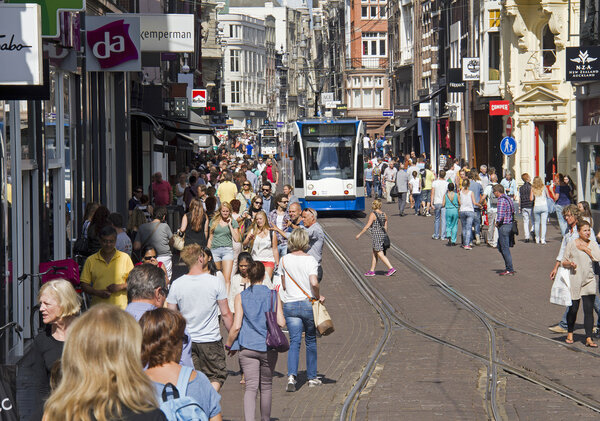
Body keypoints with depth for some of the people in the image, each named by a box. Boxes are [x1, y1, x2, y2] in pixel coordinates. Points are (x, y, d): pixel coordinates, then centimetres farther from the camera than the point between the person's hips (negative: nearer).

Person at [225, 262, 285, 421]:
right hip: (269, 348, 1)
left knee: (251, 387, -4)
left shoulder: (241, 297, -3)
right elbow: (281, 323, -5)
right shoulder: (273, 295, -2)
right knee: (266, 386, 16)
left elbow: (236, 326, -6)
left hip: (248, 347, -1)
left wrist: (229, 345, 8)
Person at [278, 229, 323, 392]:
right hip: (308, 304, -2)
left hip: (289, 305, 2)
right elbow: (314, 283, -21)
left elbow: (284, 285, 7)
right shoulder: (310, 260, -9)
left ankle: (291, 376, -20)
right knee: (311, 340, 14)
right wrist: (318, 296, -5)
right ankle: (312, 377, 22)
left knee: (294, 341, 0)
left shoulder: (285, 260, 1)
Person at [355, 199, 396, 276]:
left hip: (376, 235, -8)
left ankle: (391, 268, -11)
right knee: (374, 253, 16)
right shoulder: (384, 215, 7)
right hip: (383, 234, 8)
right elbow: (385, 227, 10)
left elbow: (367, 226, -14)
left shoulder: (373, 214, -13)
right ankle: (371, 271, 22)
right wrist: (385, 236, 20)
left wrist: (359, 234, -6)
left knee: (380, 254, -5)